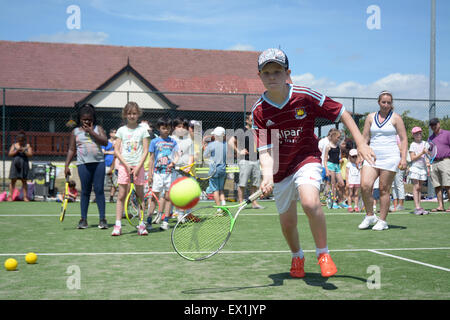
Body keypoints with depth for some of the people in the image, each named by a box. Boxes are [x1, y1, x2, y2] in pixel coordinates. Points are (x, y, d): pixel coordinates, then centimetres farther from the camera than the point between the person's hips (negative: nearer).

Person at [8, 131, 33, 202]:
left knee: (24, 181, 1)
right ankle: (10, 196, 1)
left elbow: (30, 154, -4)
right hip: (15, 165, 0)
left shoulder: (27, 146, 5)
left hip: (24, 165, 0)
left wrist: (24, 151, -18)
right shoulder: (14, 145, 7)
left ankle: (25, 196, 3)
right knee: (13, 180, -2)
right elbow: (10, 154, 0)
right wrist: (17, 150, -12)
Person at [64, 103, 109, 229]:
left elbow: (105, 142, -5)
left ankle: (102, 219, 1)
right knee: (85, 191, 3)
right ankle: (83, 219, 10)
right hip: (83, 164, 0)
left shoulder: (98, 129, 10)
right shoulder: (75, 132, 11)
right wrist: (66, 165, 4)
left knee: (99, 190, -2)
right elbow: (71, 150, 11)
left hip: (99, 162, 0)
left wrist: (91, 132, -9)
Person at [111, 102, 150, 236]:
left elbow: (145, 150, 0)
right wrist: (126, 165, -9)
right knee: (121, 196, -2)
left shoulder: (142, 130, 4)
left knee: (140, 195, 2)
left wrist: (138, 167, -10)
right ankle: (118, 225, 0)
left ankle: (141, 225, 7)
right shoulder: (121, 130, 6)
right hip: (124, 165, 0)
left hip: (138, 165, 0)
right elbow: (116, 150, 2)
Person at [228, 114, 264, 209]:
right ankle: (241, 203, 1)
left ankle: (254, 203, 14)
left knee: (255, 183, 7)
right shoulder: (241, 131, -3)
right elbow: (230, 142, -7)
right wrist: (238, 151, -12)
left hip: (256, 160, 6)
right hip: (244, 161, -6)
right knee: (242, 183, -5)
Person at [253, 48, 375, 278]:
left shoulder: (306, 97, -13)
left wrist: (361, 143, -7)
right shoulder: (259, 111, -10)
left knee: (310, 203, -30)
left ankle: (323, 253, -7)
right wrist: (267, 176, -31)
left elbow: (341, 113, -3)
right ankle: (297, 257, 41)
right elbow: (265, 150, -13)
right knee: (287, 222, 8)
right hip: (280, 170, 3)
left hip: (307, 159, -2)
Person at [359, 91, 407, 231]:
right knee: (365, 185, -13)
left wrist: (403, 158, -8)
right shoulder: (371, 117, 12)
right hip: (372, 156, 3)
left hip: (390, 157, -3)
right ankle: (370, 216, 4)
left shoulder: (396, 118, 3)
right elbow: (365, 137, 15)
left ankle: (382, 221, 9)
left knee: (384, 190, -1)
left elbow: (403, 139, 1)